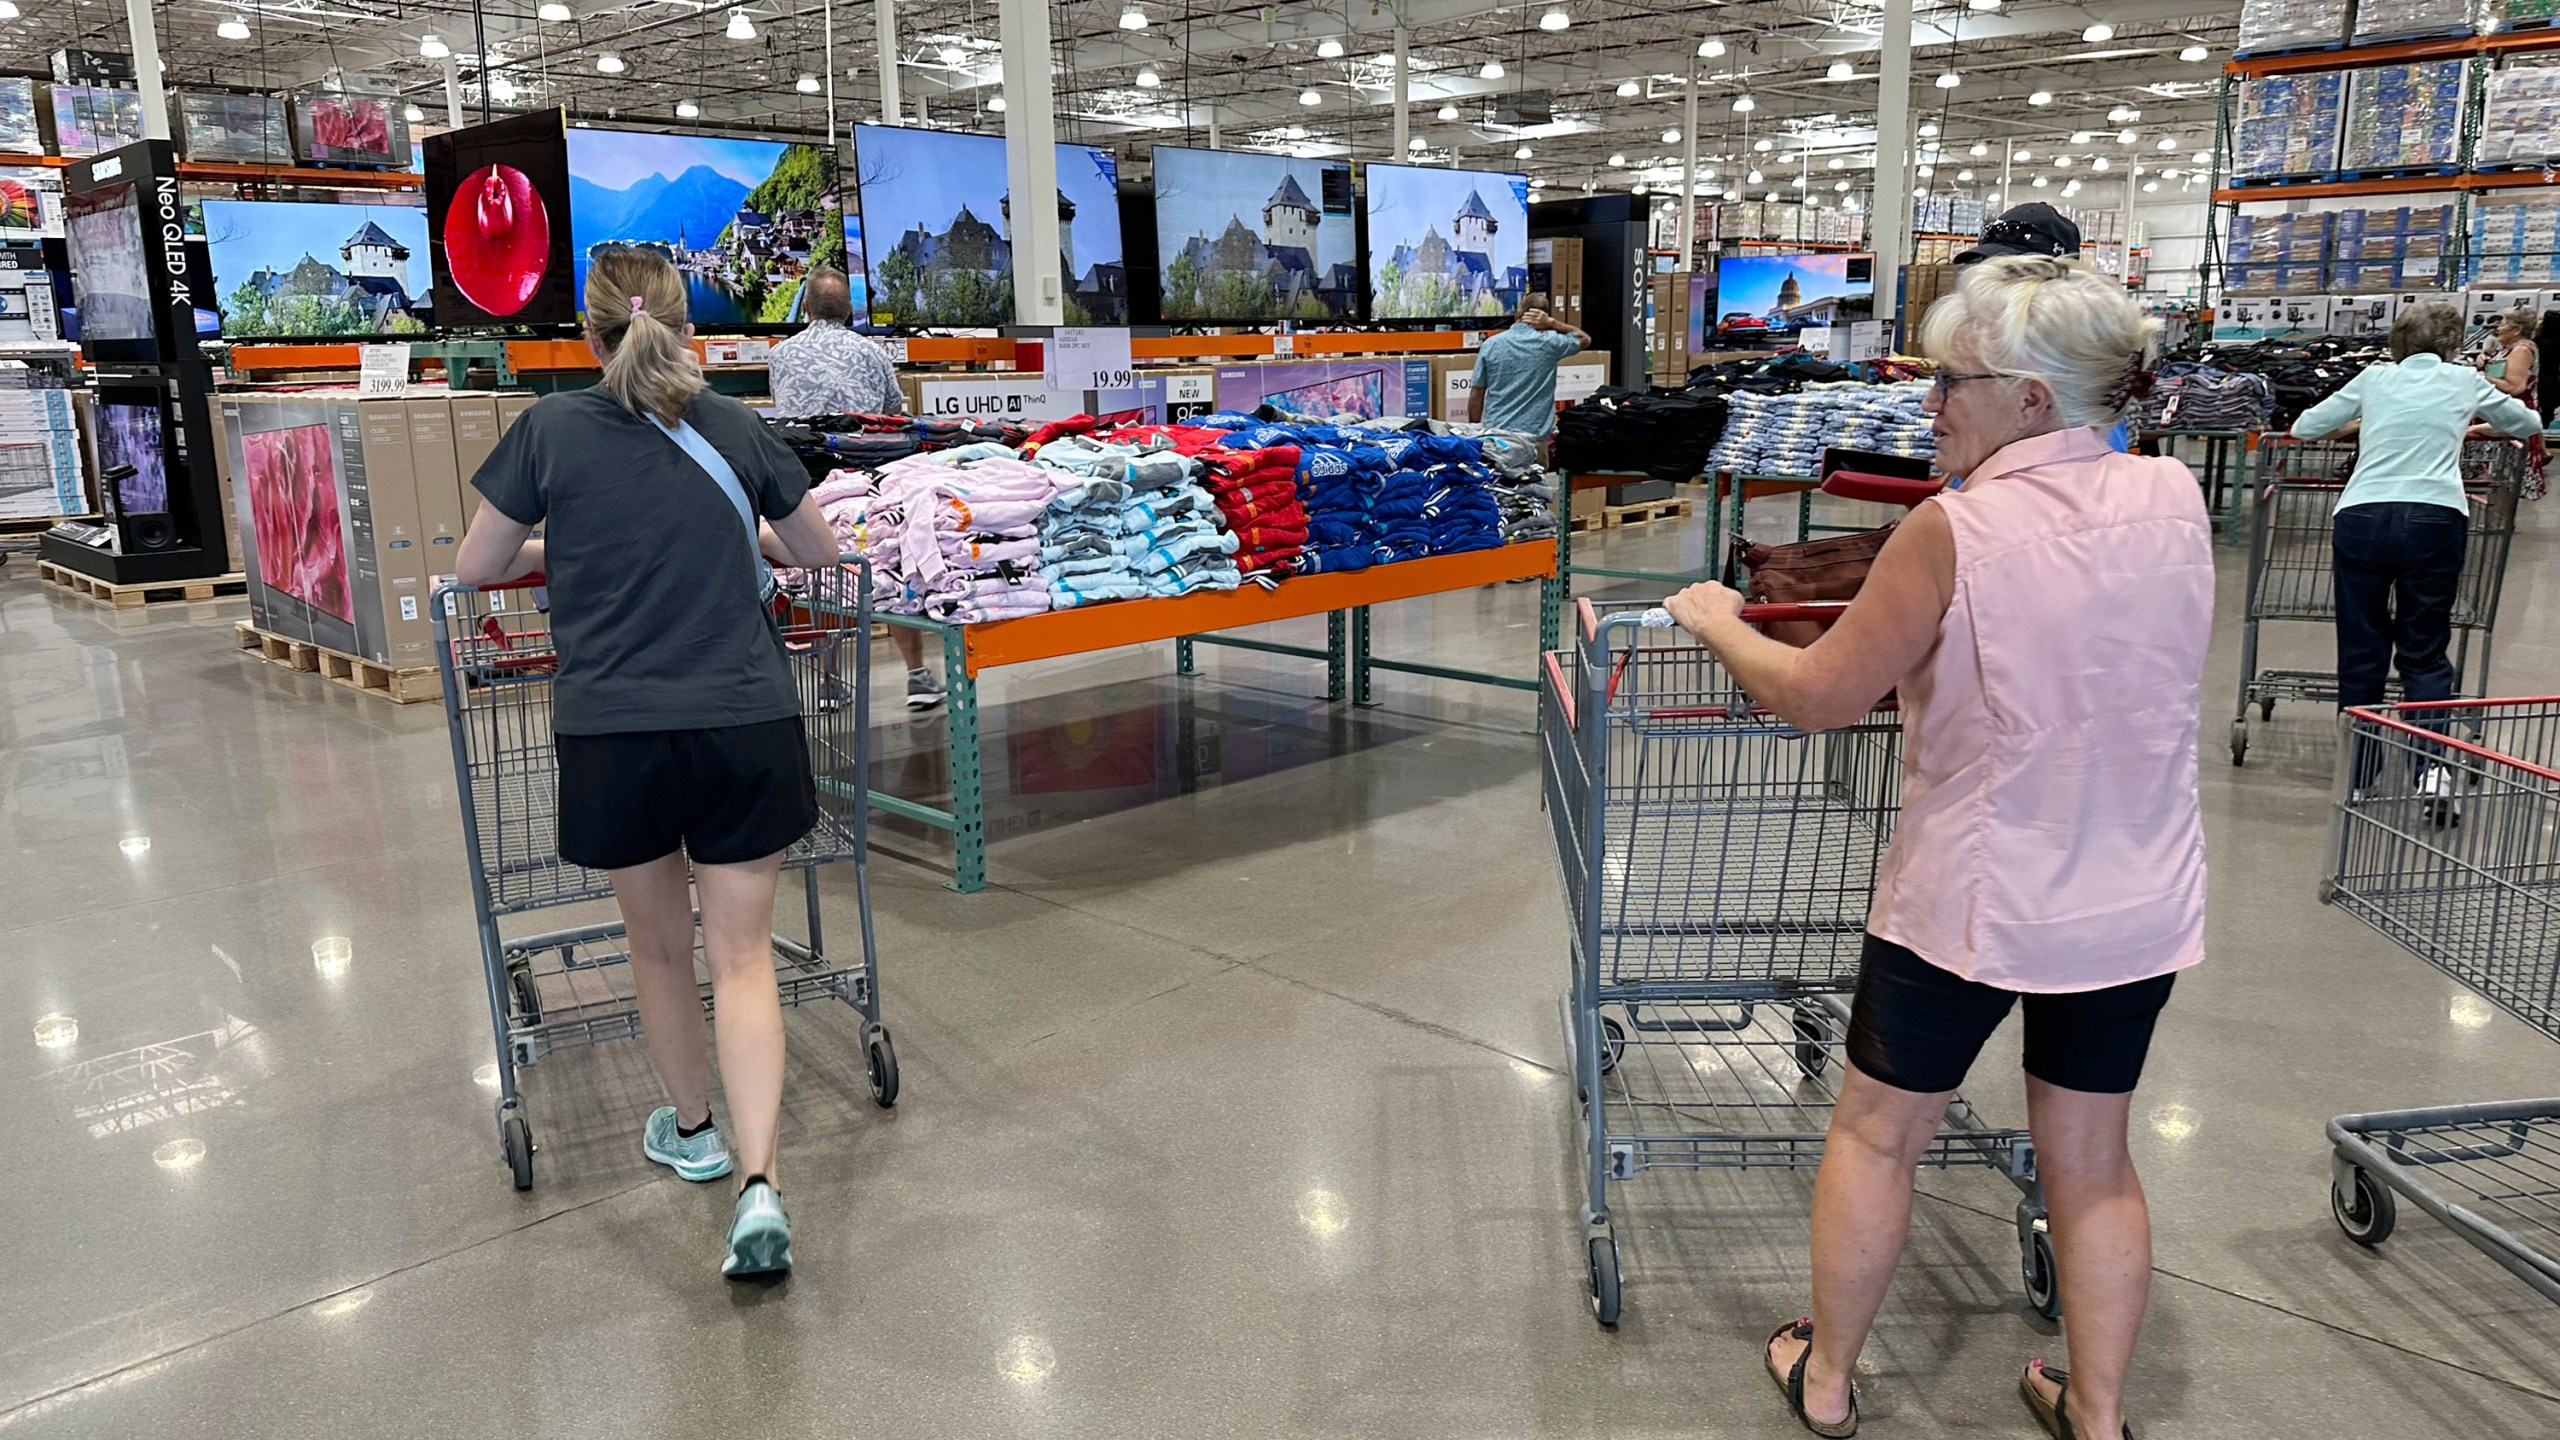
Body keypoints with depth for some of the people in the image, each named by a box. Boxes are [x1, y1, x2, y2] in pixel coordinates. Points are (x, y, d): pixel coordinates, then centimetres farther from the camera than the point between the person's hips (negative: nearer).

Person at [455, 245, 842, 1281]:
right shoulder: (737, 428, 6)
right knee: (741, 953, 5)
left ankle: (690, 1129, 39)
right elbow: (820, 552, 19)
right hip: (746, 727, 1)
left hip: (614, 734, 0)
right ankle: (758, 1182, -7)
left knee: (659, 945, 19)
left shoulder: (552, 429, 1)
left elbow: (476, 567, 10)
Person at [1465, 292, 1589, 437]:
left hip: (1494, 430, 2)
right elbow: (1584, 339, 18)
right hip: (1534, 433, -1)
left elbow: (1476, 395, 4)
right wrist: (1552, 323, 7)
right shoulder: (1548, 343, -2)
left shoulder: (1490, 344, 2)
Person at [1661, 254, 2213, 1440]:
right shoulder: (2175, 500, -4)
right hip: (2139, 906, 5)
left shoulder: (1955, 531, -21)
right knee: (2092, 1158, 20)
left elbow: (1815, 696, -15)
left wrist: (1714, 621, 1)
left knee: (1875, 1134, 15)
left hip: (1970, 904, -5)